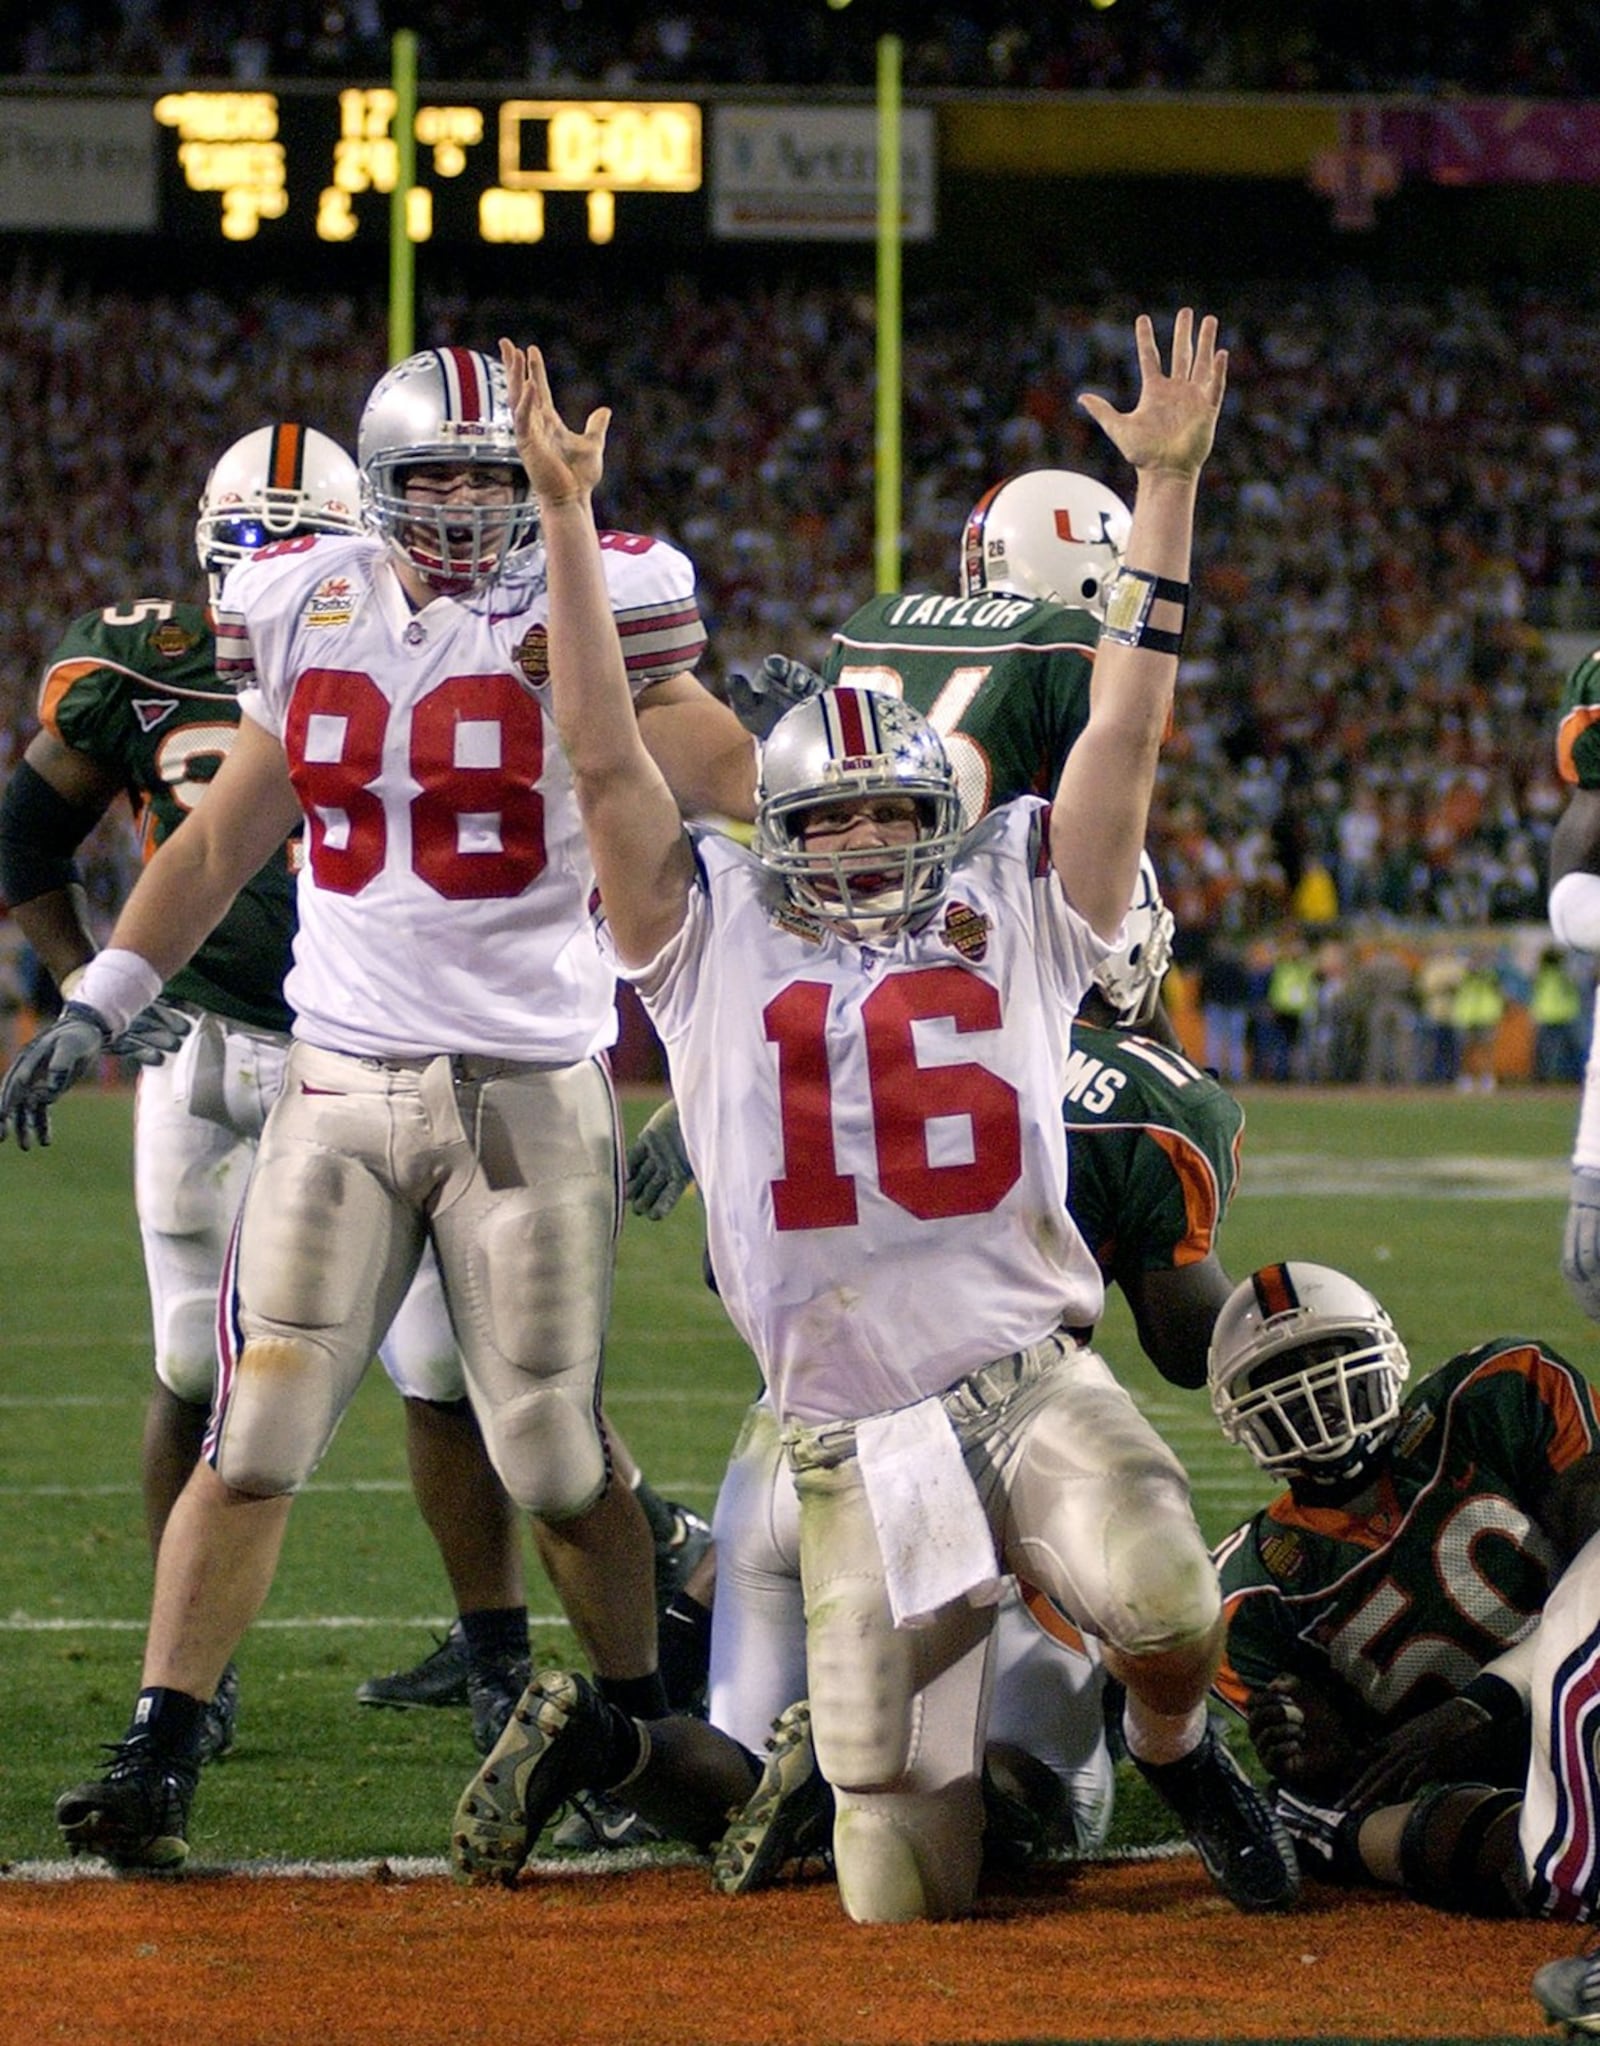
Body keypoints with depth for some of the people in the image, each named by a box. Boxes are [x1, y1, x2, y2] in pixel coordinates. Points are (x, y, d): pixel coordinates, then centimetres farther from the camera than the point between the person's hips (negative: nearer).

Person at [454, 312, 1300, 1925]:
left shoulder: (1013, 917, 11)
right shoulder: (716, 942, 10)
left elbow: (1125, 733, 5)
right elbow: (603, 762, 2)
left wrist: (1165, 488, -2)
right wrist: (566, 519, -4)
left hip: (1030, 1381, 0)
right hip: (853, 1443, 0)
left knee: (1162, 1608, -34)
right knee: (907, 1898, -1)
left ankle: (1175, 1749, 3)